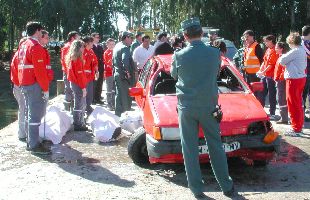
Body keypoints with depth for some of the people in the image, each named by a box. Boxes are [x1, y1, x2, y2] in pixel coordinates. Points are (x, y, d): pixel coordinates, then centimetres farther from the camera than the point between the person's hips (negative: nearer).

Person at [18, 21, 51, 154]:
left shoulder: (23, 46, 15)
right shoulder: (36, 47, -14)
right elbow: (40, 70, -20)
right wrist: (45, 88, -17)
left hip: (24, 84, 10)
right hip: (35, 85, -10)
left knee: (29, 113, 15)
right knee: (36, 114, -6)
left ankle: (30, 142, 24)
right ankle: (34, 145, -4)